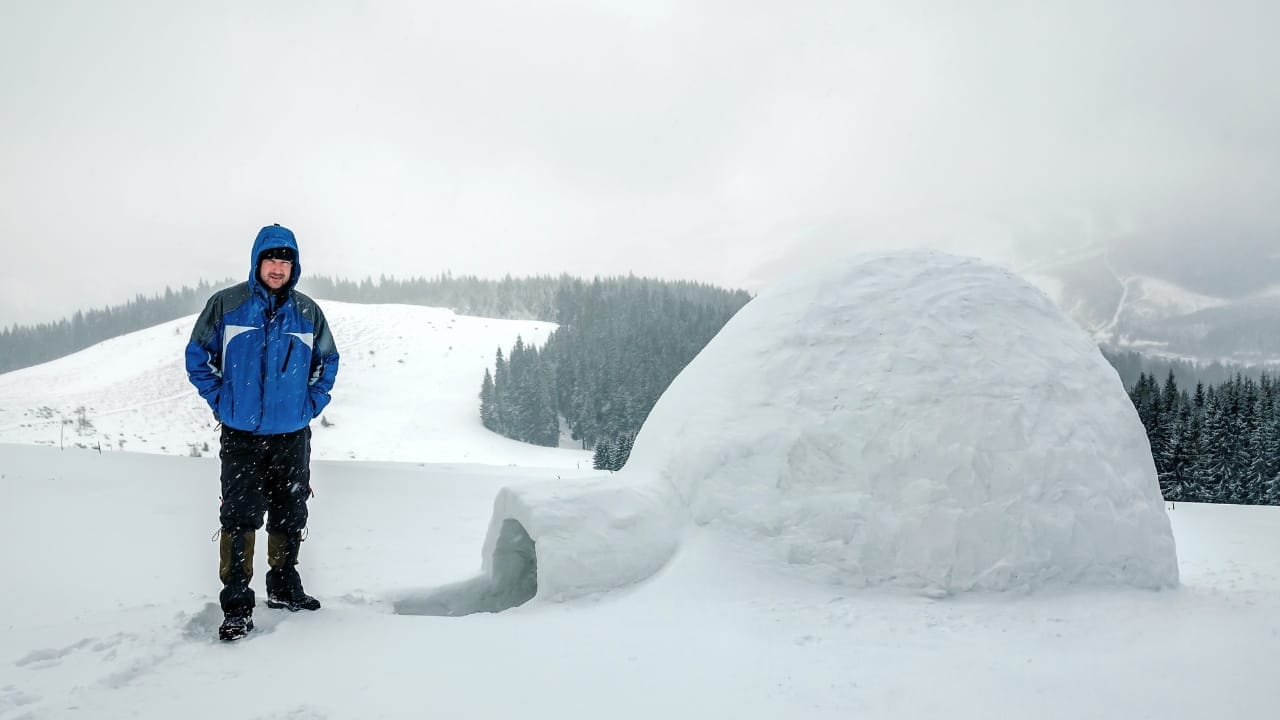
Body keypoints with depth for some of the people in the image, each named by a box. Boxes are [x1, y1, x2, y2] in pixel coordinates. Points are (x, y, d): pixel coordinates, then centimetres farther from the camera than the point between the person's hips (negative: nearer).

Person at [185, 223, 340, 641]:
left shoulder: (307, 312, 4)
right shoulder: (226, 305, -4)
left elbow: (328, 362, 16)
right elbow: (197, 356, 3)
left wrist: (312, 403, 6)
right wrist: (220, 401, -2)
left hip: (293, 436, 3)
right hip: (241, 435, -3)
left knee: (290, 516, 12)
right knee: (240, 519, -6)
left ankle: (284, 588, 29)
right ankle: (236, 605, 2)